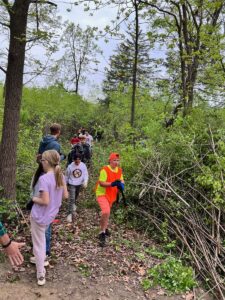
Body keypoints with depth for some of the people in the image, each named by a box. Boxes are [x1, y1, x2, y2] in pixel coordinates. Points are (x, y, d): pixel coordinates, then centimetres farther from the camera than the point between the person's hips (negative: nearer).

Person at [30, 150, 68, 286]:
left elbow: (45, 201, -27)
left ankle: (41, 275, 21)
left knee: (39, 245, 9)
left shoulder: (44, 179, -26)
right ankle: (42, 259, 50)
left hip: (39, 216, -7)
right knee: (42, 240, 33)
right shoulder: (61, 176, -4)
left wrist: (35, 199, -9)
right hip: (51, 215, 7)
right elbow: (65, 195, 3)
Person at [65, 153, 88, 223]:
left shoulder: (83, 165, -15)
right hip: (72, 184, -3)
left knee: (76, 196, 25)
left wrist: (85, 182, -25)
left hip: (79, 184, 3)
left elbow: (85, 174, -8)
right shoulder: (70, 166, -18)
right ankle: (70, 214, -5)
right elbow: (67, 176, -3)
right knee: (71, 198, -11)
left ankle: (74, 204, 56)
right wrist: (66, 184, 8)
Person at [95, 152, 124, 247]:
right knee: (106, 212, -23)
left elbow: (121, 180, 8)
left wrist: (121, 185, -15)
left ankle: (104, 228, 47)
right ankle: (102, 233, -6)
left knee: (106, 213, 22)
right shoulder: (105, 170, -21)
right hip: (102, 194, -7)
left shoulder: (119, 170, 0)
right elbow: (101, 183, -23)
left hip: (111, 195, 7)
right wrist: (112, 184, -36)